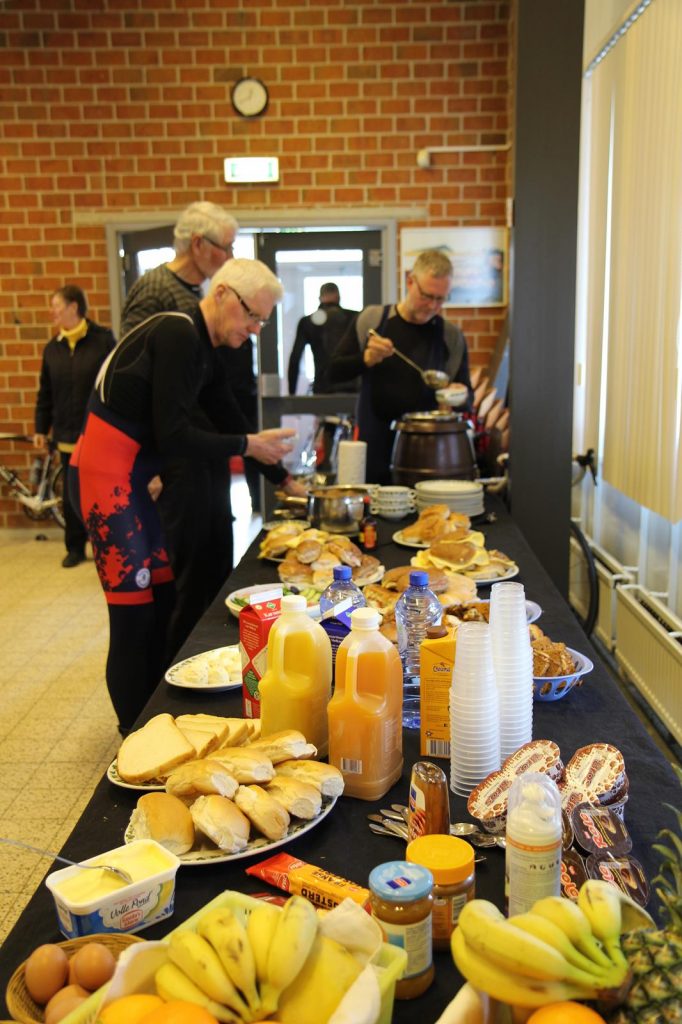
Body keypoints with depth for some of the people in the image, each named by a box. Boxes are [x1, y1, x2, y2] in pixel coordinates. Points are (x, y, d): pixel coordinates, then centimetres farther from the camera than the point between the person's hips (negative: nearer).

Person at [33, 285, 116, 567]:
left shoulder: (103, 339, -6)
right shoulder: (52, 348, 8)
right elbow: (46, 394, 12)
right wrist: (41, 429, 10)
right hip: (68, 435, 4)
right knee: (72, 495, 8)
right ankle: (75, 548, 21)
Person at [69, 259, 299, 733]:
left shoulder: (205, 351, 12)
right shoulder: (179, 335, -17)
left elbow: (231, 422, 19)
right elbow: (172, 435, -21)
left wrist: (282, 475, 20)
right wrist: (248, 445, -11)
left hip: (136, 473, 10)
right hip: (105, 471, -10)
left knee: (163, 600, 13)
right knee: (134, 614, -5)